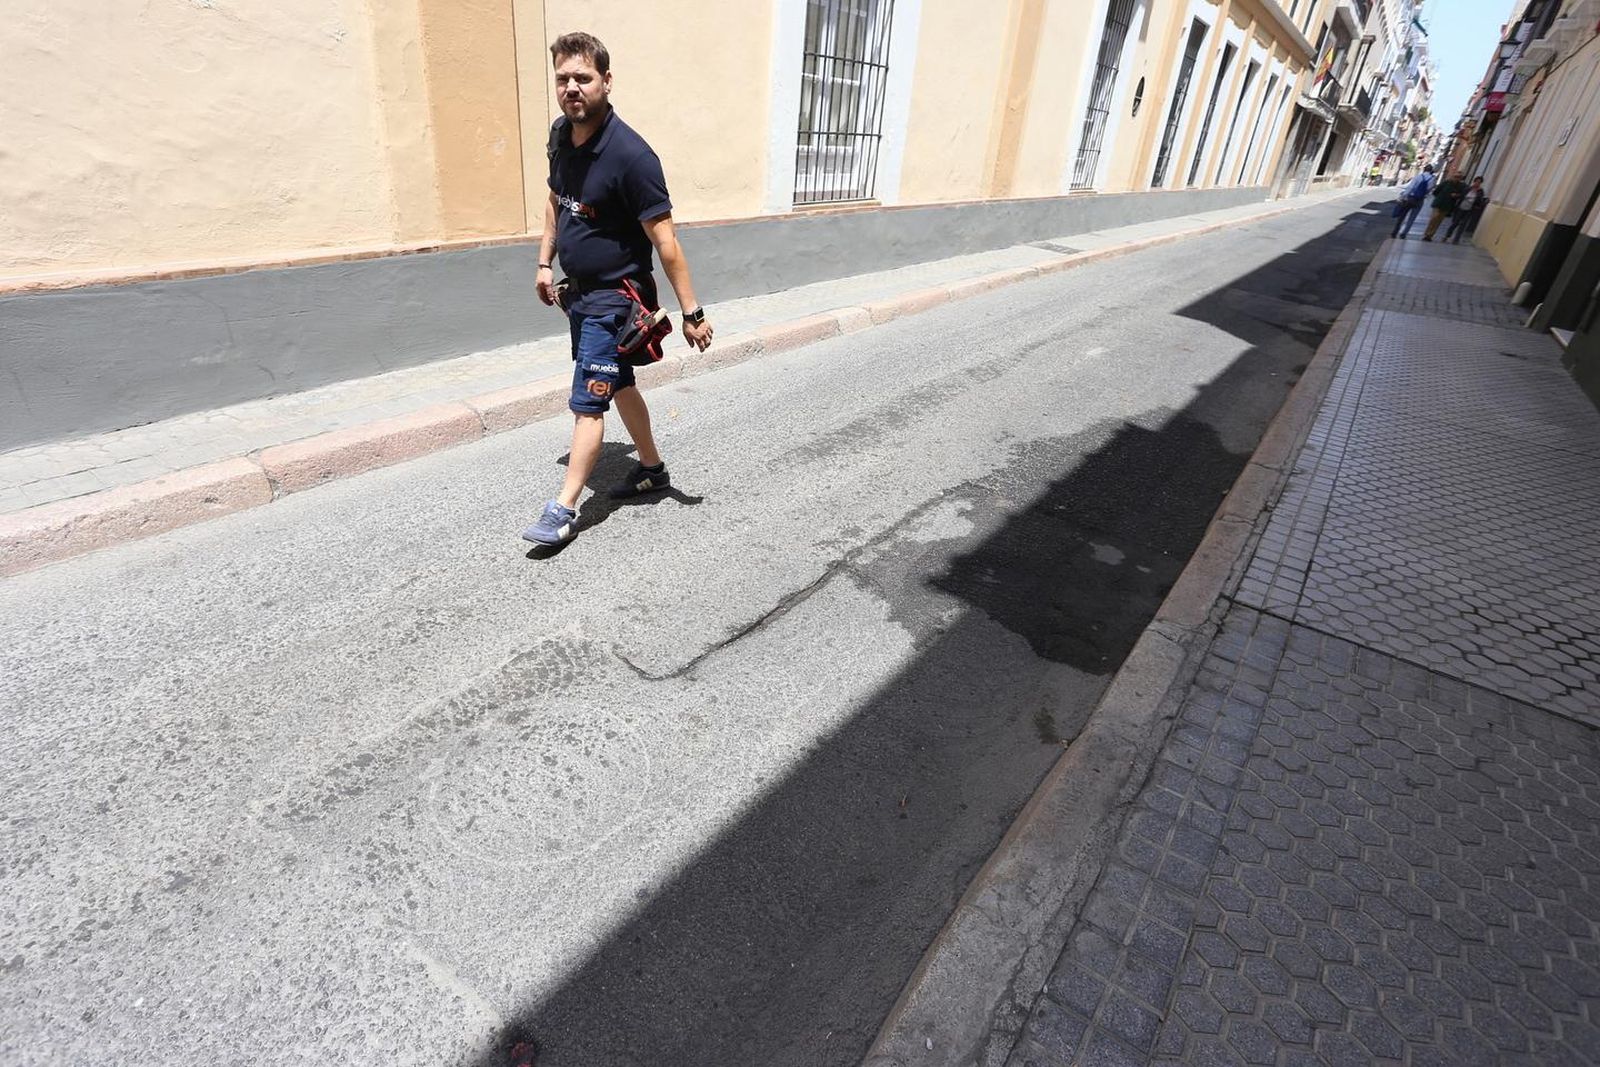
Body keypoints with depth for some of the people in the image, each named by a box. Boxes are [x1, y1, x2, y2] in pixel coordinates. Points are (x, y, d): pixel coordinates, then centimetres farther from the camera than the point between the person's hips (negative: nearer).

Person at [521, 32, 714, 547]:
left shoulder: (630, 155, -21)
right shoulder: (560, 135, 3)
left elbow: (665, 241, -21)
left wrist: (691, 312, -22)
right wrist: (545, 263, 15)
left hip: (613, 296, -8)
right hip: (578, 291, 8)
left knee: (587, 402, -7)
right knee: (619, 385, 18)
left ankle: (564, 510, 2)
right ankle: (652, 469, 36)